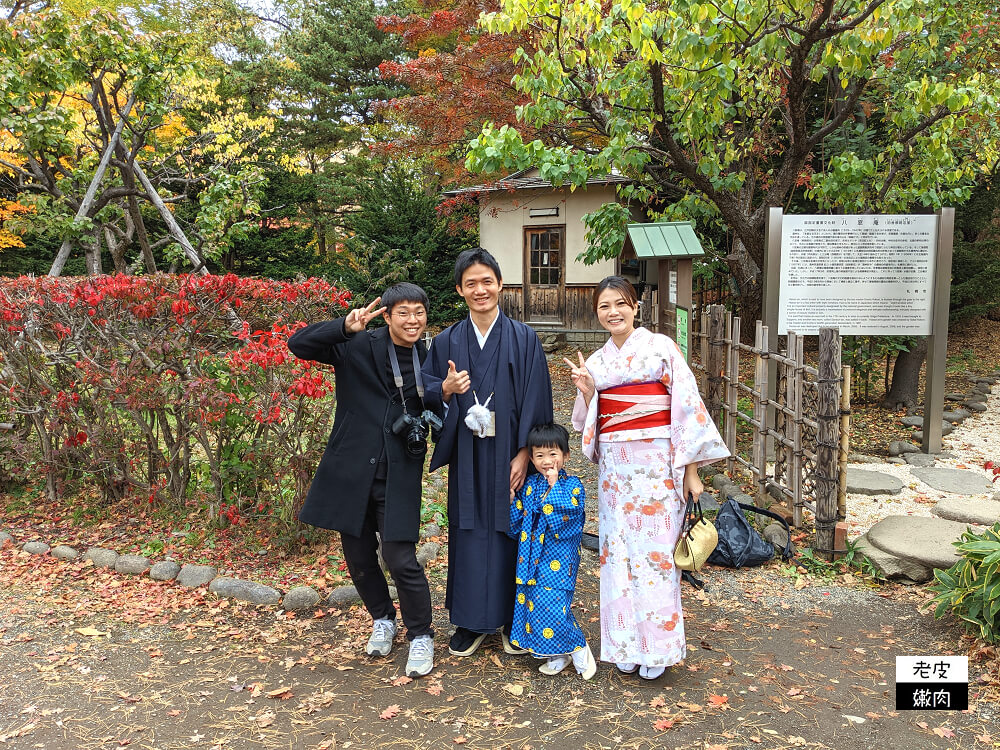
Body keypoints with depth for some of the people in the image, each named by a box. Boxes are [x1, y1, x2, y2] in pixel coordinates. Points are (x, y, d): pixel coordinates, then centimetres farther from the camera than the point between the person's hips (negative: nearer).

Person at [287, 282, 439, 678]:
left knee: (402, 560, -5)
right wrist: (345, 326, -25)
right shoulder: (359, 346, -3)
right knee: (359, 558, 13)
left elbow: (438, 414, 10)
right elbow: (298, 344, -11)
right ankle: (383, 620, 40)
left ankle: (420, 636, 19)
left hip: (399, 477, -1)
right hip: (352, 471, 1)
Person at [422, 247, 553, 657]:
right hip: (467, 457, 2)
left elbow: (536, 402, -5)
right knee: (469, 533, 7)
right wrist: (446, 390, -15)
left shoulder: (524, 339, -2)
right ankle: (471, 621, 22)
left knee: (510, 530, 6)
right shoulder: (447, 342, 5)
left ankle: (512, 619, 23)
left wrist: (523, 455, -11)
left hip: (509, 457, -2)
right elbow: (425, 394, 8)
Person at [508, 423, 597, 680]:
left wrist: (554, 487, -18)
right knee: (531, 604, 6)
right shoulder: (529, 485, 8)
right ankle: (559, 654, 24)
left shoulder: (572, 485, -5)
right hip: (531, 559, 6)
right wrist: (513, 497, -3)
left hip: (558, 562, -5)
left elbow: (563, 518, -20)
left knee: (550, 606, -13)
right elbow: (515, 524, 10)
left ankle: (578, 648, 12)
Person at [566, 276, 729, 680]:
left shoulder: (661, 347, -1)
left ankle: (657, 646, 11)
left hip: (657, 463, -4)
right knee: (618, 551, 5)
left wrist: (691, 468, -9)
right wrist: (586, 391, -6)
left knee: (655, 551, -2)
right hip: (614, 466, 4)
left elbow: (688, 405, -4)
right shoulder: (595, 362, 12)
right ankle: (626, 646, 17)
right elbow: (587, 425, 14)